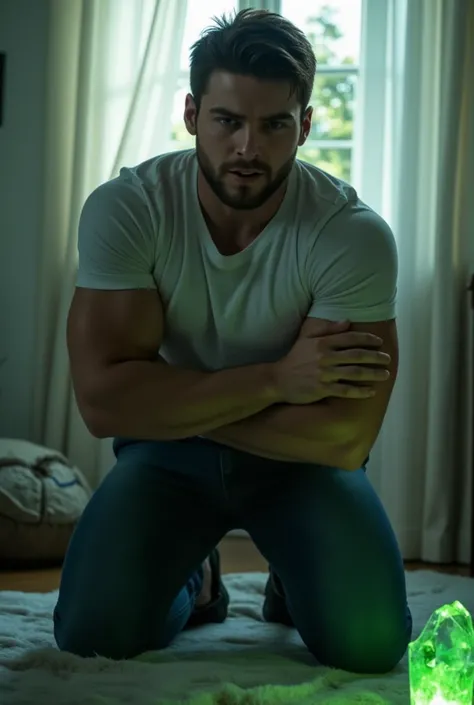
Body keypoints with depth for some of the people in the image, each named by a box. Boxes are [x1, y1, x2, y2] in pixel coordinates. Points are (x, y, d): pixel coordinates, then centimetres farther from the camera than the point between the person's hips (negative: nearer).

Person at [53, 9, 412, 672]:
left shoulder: (354, 234, -22)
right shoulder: (124, 210, -19)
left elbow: (344, 436, -25)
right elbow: (101, 400, -24)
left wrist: (171, 402, -22)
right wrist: (275, 378, -29)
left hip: (303, 458, -1)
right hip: (167, 452, 1)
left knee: (369, 642, -22)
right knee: (91, 635, -19)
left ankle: (292, 585, 17)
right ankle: (193, 581, 19)